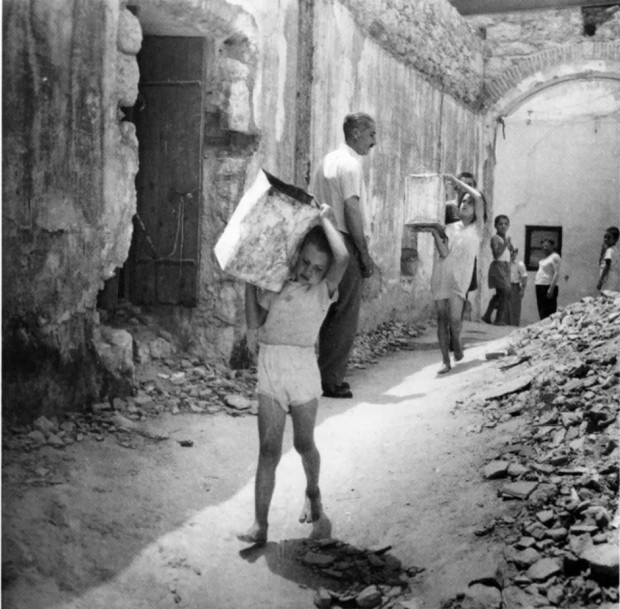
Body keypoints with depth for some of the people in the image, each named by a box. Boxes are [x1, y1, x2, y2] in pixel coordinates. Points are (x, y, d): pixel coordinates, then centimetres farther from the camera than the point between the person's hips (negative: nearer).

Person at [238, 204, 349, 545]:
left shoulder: (323, 290, 0)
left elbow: (343, 257, -18)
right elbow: (254, 322, 9)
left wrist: (326, 220, -5)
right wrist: (249, 282, 8)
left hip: (302, 369, -2)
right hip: (269, 369, 2)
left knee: (304, 444, 13)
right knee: (268, 450, -2)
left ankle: (312, 492, 44)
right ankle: (259, 525, -2)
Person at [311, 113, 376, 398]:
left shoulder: (327, 160, 17)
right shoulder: (350, 164, -11)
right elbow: (352, 210, -17)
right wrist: (365, 254, -15)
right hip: (344, 242, -9)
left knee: (331, 312, 15)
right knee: (345, 315, -3)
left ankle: (325, 375, 20)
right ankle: (332, 381, -1)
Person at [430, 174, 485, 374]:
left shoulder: (477, 228, 9)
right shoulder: (450, 228, 16)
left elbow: (478, 197, -3)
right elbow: (444, 252, 0)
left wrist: (457, 181, 2)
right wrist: (434, 231, -8)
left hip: (459, 279, -3)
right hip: (440, 276, 3)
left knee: (454, 318, -16)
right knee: (441, 318, -2)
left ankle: (457, 343, 17)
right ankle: (446, 361, 4)